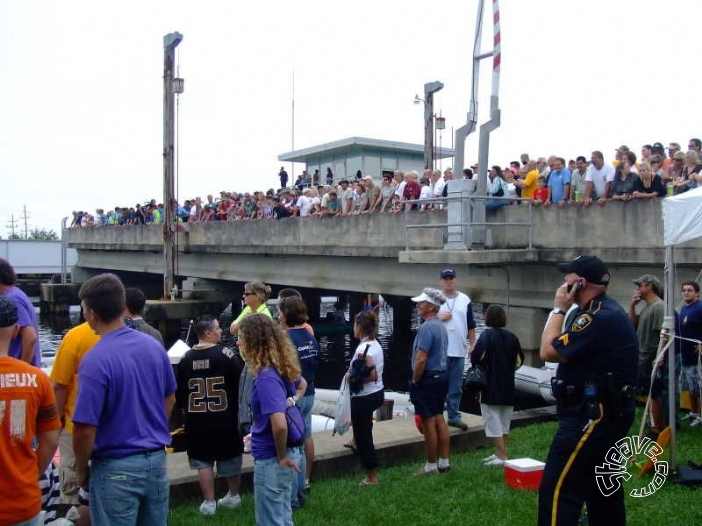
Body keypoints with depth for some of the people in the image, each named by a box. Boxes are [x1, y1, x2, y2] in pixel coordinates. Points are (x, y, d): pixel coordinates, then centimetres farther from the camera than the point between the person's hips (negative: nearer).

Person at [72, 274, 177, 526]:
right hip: (157, 460, 6)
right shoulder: (154, 346, -1)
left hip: (116, 469, -6)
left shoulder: (95, 360, -21)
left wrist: (81, 470, -2)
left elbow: (84, 429, -19)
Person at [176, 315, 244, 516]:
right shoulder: (225, 354, -12)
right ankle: (233, 496, 29)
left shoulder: (186, 358, 0)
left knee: (203, 460, 11)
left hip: (197, 419, 3)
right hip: (225, 417, -2)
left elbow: (179, 390, 7)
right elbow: (241, 382, -11)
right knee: (231, 457, 15)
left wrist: (185, 408, 24)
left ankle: (209, 502, 13)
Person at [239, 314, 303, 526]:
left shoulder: (266, 377, -25)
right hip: (287, 452, 9)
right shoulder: (281, 368, 2)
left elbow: (279, 424, -34)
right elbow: (302, 383, 25)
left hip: (271, 460, -9)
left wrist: (281, 456, -18)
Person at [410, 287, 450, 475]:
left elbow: (421, 359, -25)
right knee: (439, 419, 14)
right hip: (441, 376, 9)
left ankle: (431, 466, 8)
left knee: (428, 423, -1)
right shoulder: (441, 326, 10)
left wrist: (414, 381, -12)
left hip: (427, 379, -9)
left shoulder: (427, 327, -20)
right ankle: (444, 462, 21)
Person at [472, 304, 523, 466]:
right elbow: (519, 360, 8)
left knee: (493, 422, 0)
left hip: (490, 386, -6)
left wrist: (478, 368, -4)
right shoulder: (511, 337, 3)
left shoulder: (487, 334, -13)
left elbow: (476, 357, -24)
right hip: (508, 386, 6)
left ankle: (502, 457, -1)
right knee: (504, 422, 16)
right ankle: (500, 453, 25)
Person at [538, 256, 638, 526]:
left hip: (593, 416, -11)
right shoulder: (607, 310, 12)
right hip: (606, 414, 11)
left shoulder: (599, 317, -22)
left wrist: (559, 309, -11)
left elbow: (548, 352, -18)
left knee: (557, 491, -10)